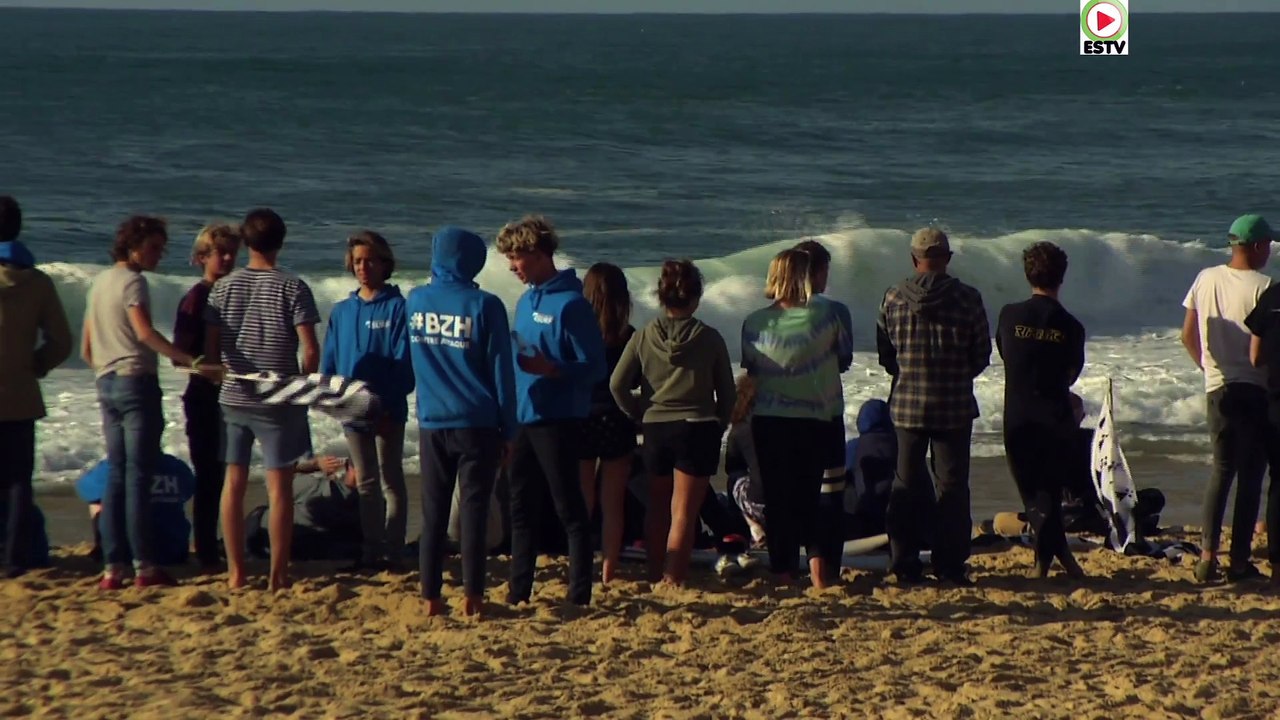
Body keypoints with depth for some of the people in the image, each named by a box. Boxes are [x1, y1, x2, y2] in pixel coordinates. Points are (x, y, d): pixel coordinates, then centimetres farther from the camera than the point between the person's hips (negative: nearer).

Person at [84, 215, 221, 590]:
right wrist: (193, 363, -32)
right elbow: (144, 332, -25)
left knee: (116, 476, 8)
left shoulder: (99, 282, 18)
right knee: (139, 475, -8)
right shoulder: (133, 281, -8)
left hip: (106, 385, 8)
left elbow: (87, 349, 21)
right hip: (136, 381, -8)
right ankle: (144, 566, -9)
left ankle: (113, 567, 3)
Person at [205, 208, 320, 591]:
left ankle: (235, 572, 10)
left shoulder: (224, 287, 2)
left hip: (233, 397, 3)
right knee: (279, 486, 2)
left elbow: (210, 346, 2)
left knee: (233, 483, 9)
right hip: (278, 401, -3)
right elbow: (311, 350, -12)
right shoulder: (292, 287, -7)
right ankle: (278, 574, 3)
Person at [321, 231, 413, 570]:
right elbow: (329, 361, 10)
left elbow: (403, 362, -12)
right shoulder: (342, 312, 9)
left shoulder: (397, 307, -6)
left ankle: (392, 552, 4)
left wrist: (389, 403, -19)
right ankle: (372, 551, 15)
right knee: (366, 484, 10)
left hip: (388, 411, -5)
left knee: (391, 482, 2)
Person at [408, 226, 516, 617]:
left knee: (433, 513, 7)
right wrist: (508, 430, 1)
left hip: (432, 424, 3)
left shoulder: (416, 301, 2)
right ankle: (472, 596, 1)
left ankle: (431, 597, 6)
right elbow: (501, 372, -5)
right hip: (477, 424, -3)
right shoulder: (484, 305, -8)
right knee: (474, 511, 2)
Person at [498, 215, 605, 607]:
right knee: (521, 509, 12)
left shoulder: (570, 304, -13)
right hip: (524, 418, 8)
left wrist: (550, 369, -28)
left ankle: (580, 596, 0)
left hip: (557, 422, -8)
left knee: (569, 510, -3)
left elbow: (594, 369, -15)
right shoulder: (527, 301, 12)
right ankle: (518, 593, 19)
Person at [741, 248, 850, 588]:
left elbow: (749, 370, 5)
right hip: (814, 419, -1)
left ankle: (784, 572, 6)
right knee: (809, 496, 11)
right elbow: (843, 351, 6)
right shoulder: (824, 315, -9)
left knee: (777, 499, 8)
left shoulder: (754, 322, -4)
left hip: (767, 422, 1)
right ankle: (817, 558, -6)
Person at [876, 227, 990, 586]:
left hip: (907, 405, 2)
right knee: (953, 486, 4)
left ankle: (904, 565, 9)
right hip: (955, 407, -2)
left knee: (906, 485, 10)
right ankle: (950, 566, 2)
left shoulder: (893, 297, -3)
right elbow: (981, 356, 1)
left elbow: (884, 354, 5)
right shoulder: (967, 299, -7)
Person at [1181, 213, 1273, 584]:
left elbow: (1188, 336, 9)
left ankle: (1208, 554, 2)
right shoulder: (1263, 287, -12)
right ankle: (1240, 560, 2)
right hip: (1254, 389, -5)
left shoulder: (1206, 278, 5)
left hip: (1217, 387, 5)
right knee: (1250, 474, 2)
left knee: (1221, 470, 13)